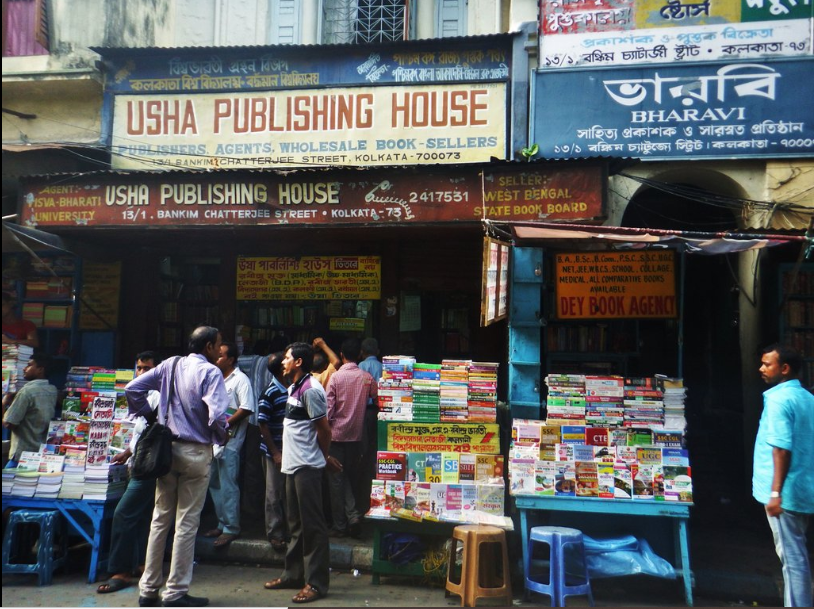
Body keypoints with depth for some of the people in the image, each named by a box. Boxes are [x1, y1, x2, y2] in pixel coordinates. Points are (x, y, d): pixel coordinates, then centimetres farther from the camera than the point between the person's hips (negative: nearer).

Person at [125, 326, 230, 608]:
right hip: (196, 452, -6)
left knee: (160, 518, 14)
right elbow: (216, 414, -23)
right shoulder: (210, 372, -12)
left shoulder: (170, 365, 5)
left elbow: (132, 388, 4)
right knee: (187, 522, 4)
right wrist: (222, 438, -4)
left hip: (167, 447, 6)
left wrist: (149, 415, 14)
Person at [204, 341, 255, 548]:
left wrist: (226, 424, -19)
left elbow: (246, 409, -16)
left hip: (229, 440, -9)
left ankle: (231, 528, 3)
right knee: (215, 484, 15)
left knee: (227, 487, -6)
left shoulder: (240, 380, -9)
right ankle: (222, 524, 26)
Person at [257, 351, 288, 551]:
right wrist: (275, 453, -14)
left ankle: (288, 530, 27)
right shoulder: (269, 394, -15)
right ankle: (275, 533, 18)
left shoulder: (290, 389, 4)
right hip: (276, 451, -6)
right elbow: (263, 425, -13)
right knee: (275, 495, 6)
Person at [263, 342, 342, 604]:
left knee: (312, 525, -2)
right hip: (294, 465, 10)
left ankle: (316, 583, 6)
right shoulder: (294, 388, 14)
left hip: (307, 467, -10)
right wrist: (324, 457, 13)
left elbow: (324, 430, -15)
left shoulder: (310, 389, -17)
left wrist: (323, 457, 1)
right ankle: (294, 574, 30)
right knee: (296, 524, 18)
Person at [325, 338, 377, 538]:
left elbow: (328, 408, -11)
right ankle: (352, 514, 4)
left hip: (337, 434, -3)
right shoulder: (367, 378, -1)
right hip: (357, 435, 3)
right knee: (351, 476, 18)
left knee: (336, 479, 5)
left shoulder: (336, 377, -10)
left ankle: (340, 526, 9)